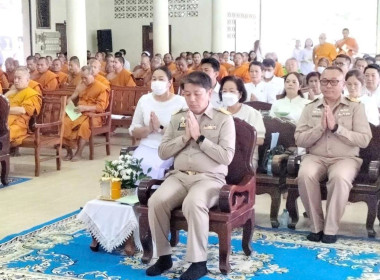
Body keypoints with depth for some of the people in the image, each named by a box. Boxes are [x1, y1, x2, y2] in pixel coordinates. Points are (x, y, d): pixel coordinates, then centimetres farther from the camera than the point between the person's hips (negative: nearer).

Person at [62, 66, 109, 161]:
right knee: (64, 123, -23)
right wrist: (69, 102, -2)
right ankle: (69, 152, -13)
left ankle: (79, 153, -28)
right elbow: (71, 98, 23)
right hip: (79, 113, 6)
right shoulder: (81, 85, 17)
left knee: (84, 125, -38)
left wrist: (85, 108, -22)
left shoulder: (101, 88, -4)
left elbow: (101, 107, -12)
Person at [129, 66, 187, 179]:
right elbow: (133, 131, 10)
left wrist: (160, 128, -18)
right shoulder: (144, 99, 8)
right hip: (146, 147, 3)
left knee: (149, 167, -28)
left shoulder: (181, 102, -3)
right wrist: (148, 129, -10)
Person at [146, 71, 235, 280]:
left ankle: (198, 262, -20)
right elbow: (162, 153, 10)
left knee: (193, 203, -35)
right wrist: (185, 137, -4)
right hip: (179, 176, 4)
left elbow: (226, 157, -8)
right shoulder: (177, 118, 14)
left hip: (210, 178, -4)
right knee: (155, 201, -25)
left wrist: (199, 137, -10)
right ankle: (164, 256, -6)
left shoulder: (224, 119, 1)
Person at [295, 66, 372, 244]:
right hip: (315, 157, 2)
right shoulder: (310, 108, 11)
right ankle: (316, 225, -15)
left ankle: (331, 228, -19)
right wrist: (320, 127, -12)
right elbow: (299, 140, 3)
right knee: (305, 175, -32)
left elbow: (364, 140, -6)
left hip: (345, 158, -1)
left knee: (340, 177, -36)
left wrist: (336, 127, -14)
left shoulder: (355, 107, 5)